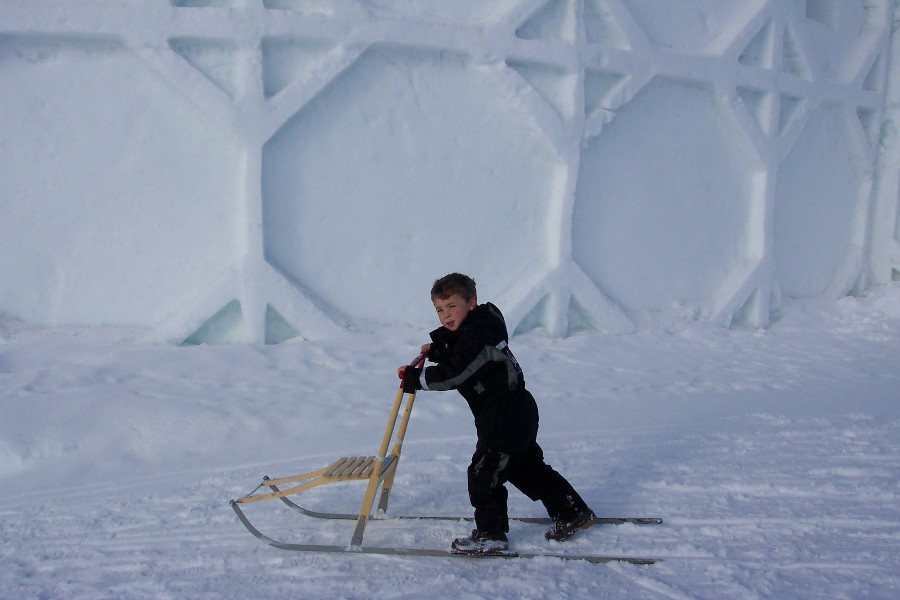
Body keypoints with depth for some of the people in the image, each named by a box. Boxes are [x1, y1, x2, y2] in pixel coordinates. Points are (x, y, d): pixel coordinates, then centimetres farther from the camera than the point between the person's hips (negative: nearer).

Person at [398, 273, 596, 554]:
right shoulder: (467, 332, 12)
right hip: (516, 415, 11)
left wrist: (414, 378, -19)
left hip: (507, 417, -11)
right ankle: (574, 513, 28)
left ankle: (490, 534, 4)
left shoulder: (478, 333, -20)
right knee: (528, 469, 19)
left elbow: (454, 375, -26)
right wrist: (437, 352, 9)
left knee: (484, 473, -6)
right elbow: (458, 363, 25)